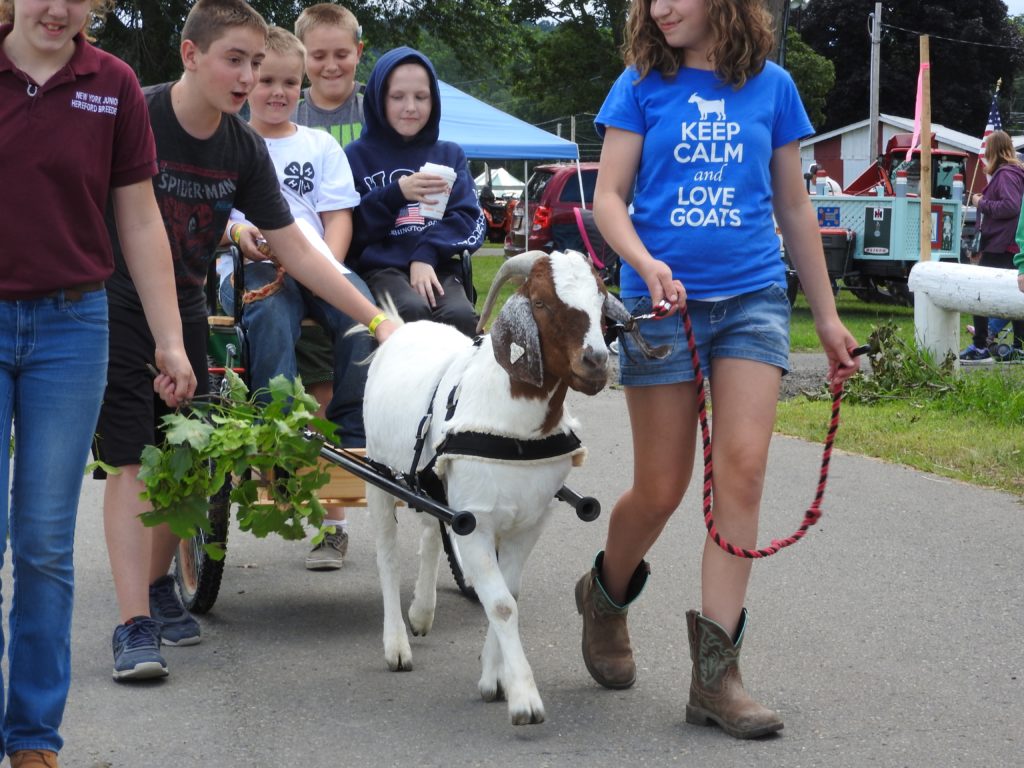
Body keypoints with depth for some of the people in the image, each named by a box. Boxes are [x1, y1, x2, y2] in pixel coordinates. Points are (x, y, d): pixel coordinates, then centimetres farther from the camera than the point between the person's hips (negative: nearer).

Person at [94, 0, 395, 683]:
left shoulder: (244, 149, -2)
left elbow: (297, 250, 1)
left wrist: (377, 319, -3)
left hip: (185, 312, 5)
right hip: (115, 311, -5)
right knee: (132, 464, -11)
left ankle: (159, 584, 30)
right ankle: (135, 626, -12)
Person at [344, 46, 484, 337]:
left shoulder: (450, 155, 19)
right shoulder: (357, 156, 11)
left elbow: (470, 220, 8)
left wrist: (427, 255, -10)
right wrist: (396, 194, -9)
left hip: (436, 267, 2)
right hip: (380, 267, -2)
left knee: (460, 315, -32)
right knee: (413, 310, -35)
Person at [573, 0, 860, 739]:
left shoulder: (770, 85, 6)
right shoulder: (643, 86, 3)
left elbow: (795, 207, 13)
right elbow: (608, 195, 0)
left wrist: (827, 316, 14)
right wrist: (645, 263, -21)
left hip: (753, 297, 1)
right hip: (664, 301, -1)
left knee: (742, 473, -11)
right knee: (661, 489, 3)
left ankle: (715, 671, -7)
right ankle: (606, 595, 34)